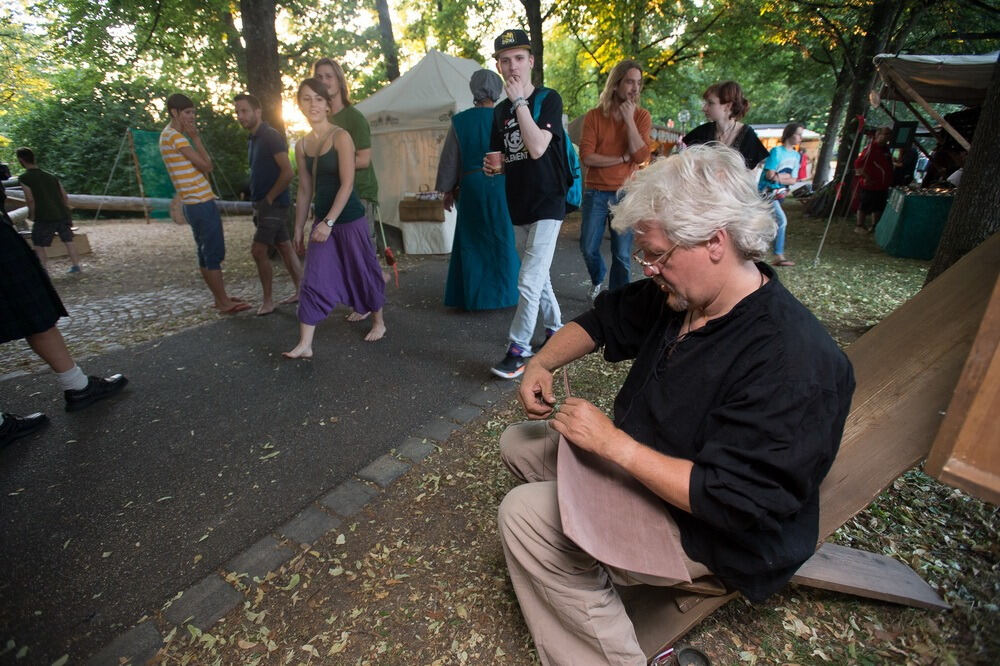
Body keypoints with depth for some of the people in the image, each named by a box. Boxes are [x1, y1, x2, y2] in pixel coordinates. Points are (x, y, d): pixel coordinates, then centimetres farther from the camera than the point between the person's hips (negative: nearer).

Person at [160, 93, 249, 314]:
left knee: (206, 253, 13)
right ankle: (224, 303, -1)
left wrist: (194, 137, 9)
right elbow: (206, 166, -13)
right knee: (214, 254, -6)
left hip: (194, 203, 10)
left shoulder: (170, 135, 19)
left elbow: (202, 165, 14)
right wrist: (196, 137, -7)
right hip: (201, 203, -10)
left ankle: (220, 298, 21)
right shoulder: (175, 136, -12)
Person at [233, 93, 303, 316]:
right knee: (284, 247, 11)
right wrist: (257, 201, 12)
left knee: (258, 250, -9)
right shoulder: (252, 140, 16)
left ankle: (267, 301, 2)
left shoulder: (271, 137, -12)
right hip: (263, 204, 9)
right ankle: (301, 291, 18)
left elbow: (288, 171, -20)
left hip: (273, 204, -9)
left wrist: (269, 198, -15)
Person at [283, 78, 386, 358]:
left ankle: (378, 322, 31)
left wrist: (329, 222, -21)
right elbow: (305, 190, 12)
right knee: (313, 280, 0)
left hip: (349, 218, -5)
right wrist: (299, 227, 11)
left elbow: (347, 184, -16)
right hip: (321, 219, 6)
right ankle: (305, 344, 3)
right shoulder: (301, 145, 8)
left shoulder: (340, 137, -10)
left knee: (362, 272, 8)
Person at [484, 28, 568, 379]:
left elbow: (537, 148, -23)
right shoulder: (500, 111, 10)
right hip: (518, 206, 7)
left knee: (529, 281, -11)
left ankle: (518, 350, -1)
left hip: (547, 204, -7)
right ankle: (556, 330, 32)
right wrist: (493, 166, -6)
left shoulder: (549, 99, -7)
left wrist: (519, 100, -16)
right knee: (539, 275, 15)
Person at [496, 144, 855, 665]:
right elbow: (605, 319, 7)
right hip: (634, 459, 9)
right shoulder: (676, 295, -7)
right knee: (518, 444, 11)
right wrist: (542, 363, -8)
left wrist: (614, 443, -29)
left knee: (523, 514, -18)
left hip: (699, 529, -8)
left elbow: (731, 500, -31)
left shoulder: (794, 362, -31)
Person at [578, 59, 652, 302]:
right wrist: (622, 158, -11)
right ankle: (598, 281, 35)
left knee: (622, 254, 1)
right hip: (596, 192, 0)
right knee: (588, 248, 5)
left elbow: (641, 156, -10)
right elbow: (587, 156, -10)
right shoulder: (594, 116, 0)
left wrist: (629, 119, -11)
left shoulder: (642, 116, 3)